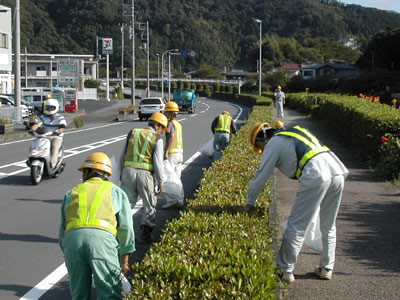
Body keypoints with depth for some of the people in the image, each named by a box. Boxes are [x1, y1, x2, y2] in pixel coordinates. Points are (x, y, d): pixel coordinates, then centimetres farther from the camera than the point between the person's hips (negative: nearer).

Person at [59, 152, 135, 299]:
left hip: (72, 238, 2)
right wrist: (124, 258, 19)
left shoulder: (72, 193, 30)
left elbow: (62, 231, 27)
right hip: (102, 238, -2)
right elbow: (126, 228, 14)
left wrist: (67, 254, 37)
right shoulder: (116, 191, 25)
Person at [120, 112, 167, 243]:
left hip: (128, 170, 3)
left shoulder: (133, 133, 13)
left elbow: (123, 155, 13)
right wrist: (161, 181, 3)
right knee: (149, 205, 10)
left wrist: (121, 174, 19)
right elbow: (158, 162, -5)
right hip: (145, 173, -3)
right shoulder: (157, 139, 1)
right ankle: (146, 233, 7)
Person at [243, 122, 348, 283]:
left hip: (316, 176, -8)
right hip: (337, 170, 8)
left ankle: (285, 271, 7)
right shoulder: (293, 133, 31)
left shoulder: (273, 143, 10)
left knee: (296, 226, 1)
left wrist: (250, 203, 22)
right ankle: (326, 269, 27)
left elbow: (261, 177, 11)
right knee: (328, 226, 20)